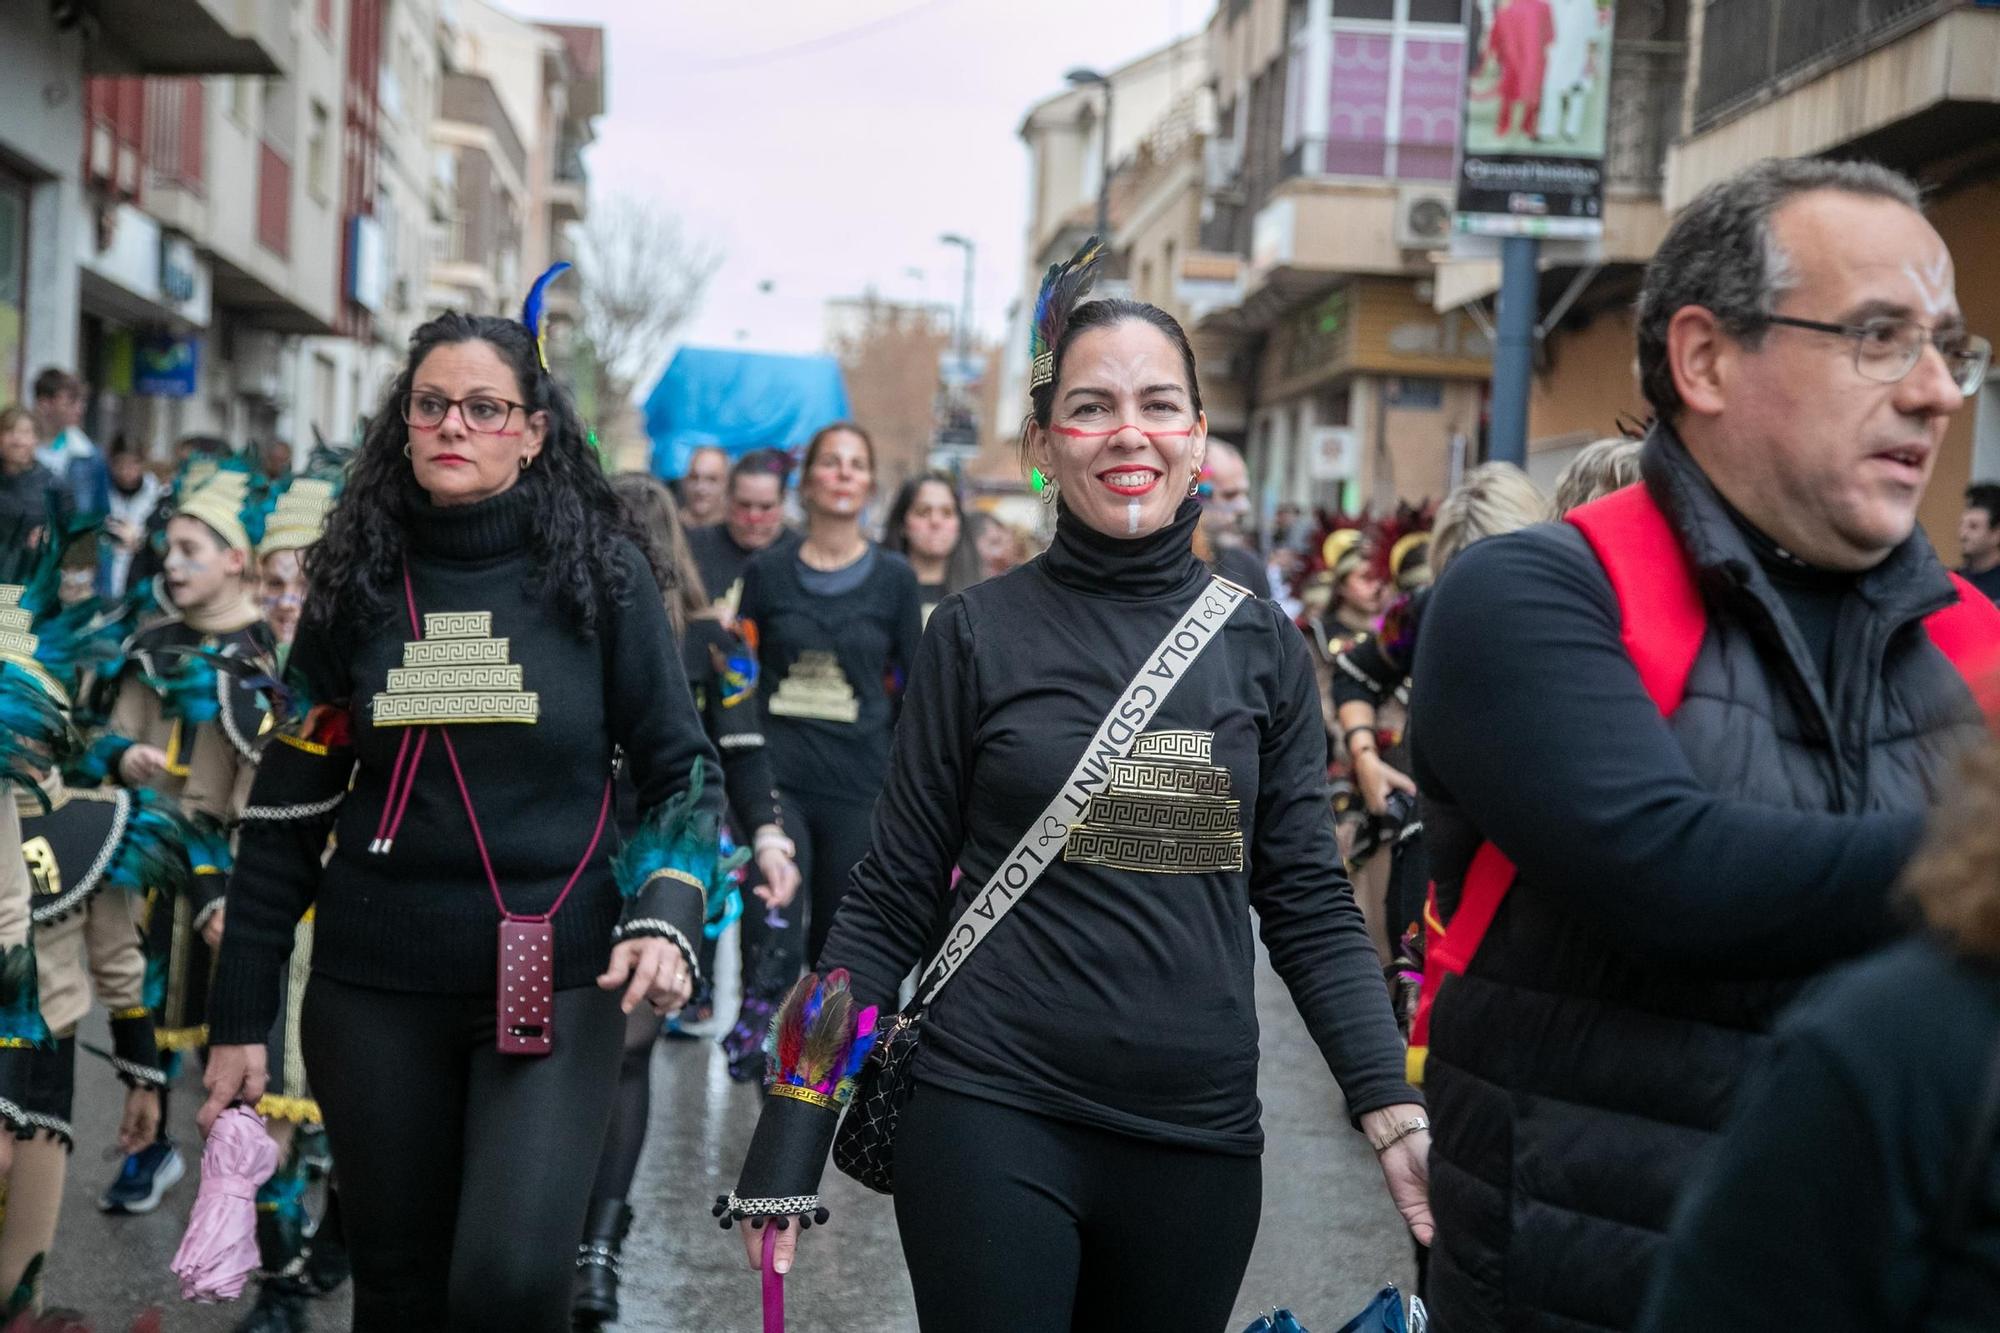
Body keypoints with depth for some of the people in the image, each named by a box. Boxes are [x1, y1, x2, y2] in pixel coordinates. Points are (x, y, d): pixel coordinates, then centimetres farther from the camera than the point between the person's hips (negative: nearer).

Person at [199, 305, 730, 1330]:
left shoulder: (601, 575, -1)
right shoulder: (357, 584, 4)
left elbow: (682, 772, 2)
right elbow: (288, 809, 6)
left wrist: (667, 921, -16)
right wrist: (239, 1017, 4)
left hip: (555, 983, -2)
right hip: (373, 987, 2)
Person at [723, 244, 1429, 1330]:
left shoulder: (1261, 647, 3)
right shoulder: (980, 634, -2)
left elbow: (1308, 904, 4)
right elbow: (891, 905, 0)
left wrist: (1391, 1107, -9)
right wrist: (791, 1130, -5)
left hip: (1200, 1144, 3)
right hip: (991, 1121, -2)